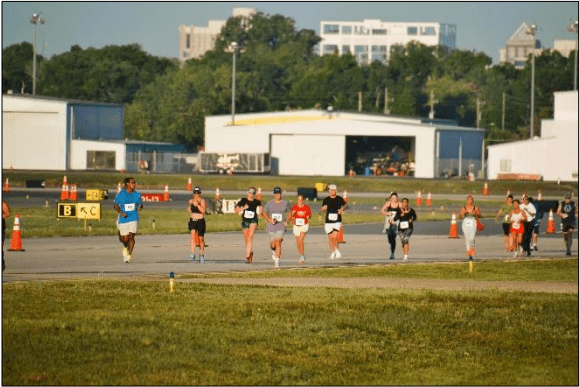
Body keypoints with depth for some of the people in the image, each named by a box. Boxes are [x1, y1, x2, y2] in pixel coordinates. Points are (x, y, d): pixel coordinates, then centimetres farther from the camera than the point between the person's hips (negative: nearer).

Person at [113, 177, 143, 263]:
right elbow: (115, 206, 3)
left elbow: (140, 204, 14)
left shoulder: (137, 195, 2)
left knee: (131, 237, -13)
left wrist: (140, 207, -10)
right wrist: (121, 212, -14)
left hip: (134, 218, 0)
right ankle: (125, 247, 40)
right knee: (125, 239, 4)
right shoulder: (121, 194, -3)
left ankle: (129, 254, -2)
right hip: (123, 220, 0)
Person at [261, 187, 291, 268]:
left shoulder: (285, 203, 0)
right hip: (271, 227, 2)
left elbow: (289, 212, 16)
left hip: (281, 226, -2)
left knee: (278, 242, -18)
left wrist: (287, 221, 2)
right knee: (273, 244, 9)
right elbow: (264, 213, 8)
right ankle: (273, 252, 47)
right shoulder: (269, 203, -1)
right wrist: (269, 220, -9)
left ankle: (277, 262, -19)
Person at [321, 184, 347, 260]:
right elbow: (321, 209, 10)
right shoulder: (326, 199, 4)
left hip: (337, 221, -2)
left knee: (335, 237, -15)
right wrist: (323, 208, -14)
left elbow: (346, 205, 17)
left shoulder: (339, 199, 3)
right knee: (330, 238, 5)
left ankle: (336, 251, 6)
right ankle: (332, 253, 19)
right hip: (328, 222, 2)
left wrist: (342, 209, -5)